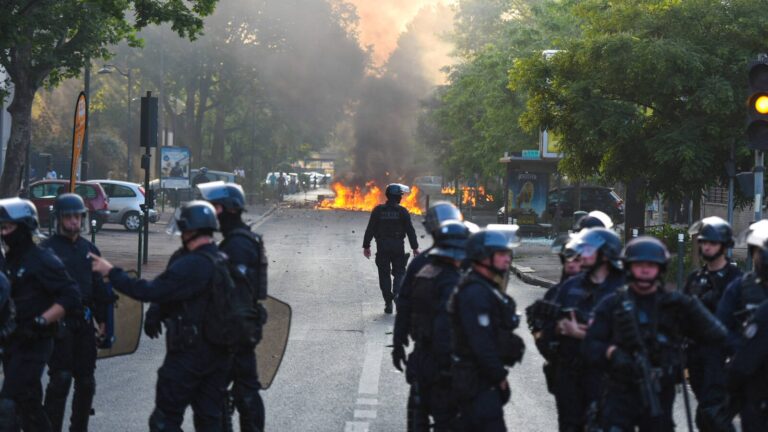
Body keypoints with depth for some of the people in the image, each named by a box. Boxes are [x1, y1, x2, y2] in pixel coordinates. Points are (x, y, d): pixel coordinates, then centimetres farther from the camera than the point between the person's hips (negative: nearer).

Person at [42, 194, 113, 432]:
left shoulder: (89, 249, 13)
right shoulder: (48, 249, -5)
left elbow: (99, 287, 17)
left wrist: (103, 320, 13)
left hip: (84, 323, 6)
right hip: (59, 322, -6)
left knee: (86, 380, 9)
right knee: (61, 378, -12)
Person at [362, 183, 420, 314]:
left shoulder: (378, 210, 1)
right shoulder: (402, 211, -3)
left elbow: (370, 229, 1)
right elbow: (410, 230, -3)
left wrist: (366, 246, 7)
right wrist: (415, 247, 4)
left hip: (382, 247, 1)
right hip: (398, 247, -1)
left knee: (384, 274, 7)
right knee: (399, 273, 9)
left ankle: (388, 303, 4)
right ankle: (398, 295, -15)